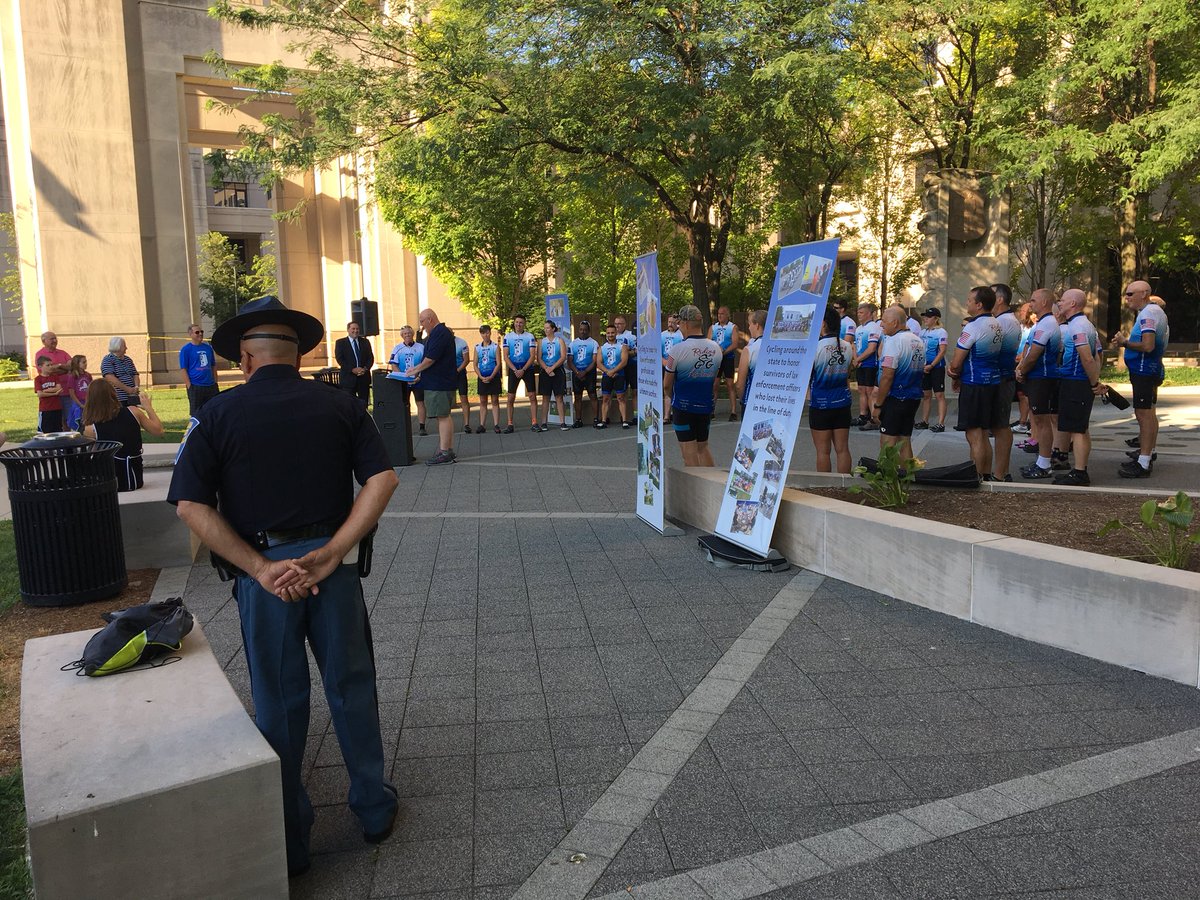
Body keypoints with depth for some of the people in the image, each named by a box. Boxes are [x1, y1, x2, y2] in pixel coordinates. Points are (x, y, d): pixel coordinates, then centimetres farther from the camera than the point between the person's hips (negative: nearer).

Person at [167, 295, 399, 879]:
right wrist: (330, 554, -14)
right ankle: (374, 809, 32)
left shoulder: (218, 415, -3)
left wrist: (260, 567, -12)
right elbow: (382, 480, -10)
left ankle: (289, 841, 30)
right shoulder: (342, 406, 0)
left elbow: (192, 507, -11)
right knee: (350, 687, 16)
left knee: (279, 701, 14)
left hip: (262, 570, 0)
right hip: (332, 562, 1)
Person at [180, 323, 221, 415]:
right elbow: (183, 369, -7)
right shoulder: (185, 349, -4)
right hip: (196, 387, -5)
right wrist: (189, 387, -13)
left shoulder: (208, 348, 11)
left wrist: (215, 383, 11)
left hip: (211, 386, 5)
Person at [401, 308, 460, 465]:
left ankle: (444, 453, -8)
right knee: (443, 416, 11)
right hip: (440, 382, 11)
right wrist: (418, 372, 18)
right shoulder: (440, 332, 19)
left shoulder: (439, 333, -15)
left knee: (443, 416, -9)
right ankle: (449, 451, 14)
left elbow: (430, 359, -19)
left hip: (439, 384, -11)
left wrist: (416, 370, -6)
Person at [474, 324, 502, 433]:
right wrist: (481, 377, -9)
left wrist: (491, 377, -14)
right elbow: (475, 365, 4)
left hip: (493, 377, -2)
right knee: (483, 402, 6)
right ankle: (481, 425, 9)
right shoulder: (477, 347, 6)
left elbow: (498, 364, -5)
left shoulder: (495, 347, -1)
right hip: (482, 378, 2)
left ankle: (496, 425, 1)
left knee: (495, 401, 1)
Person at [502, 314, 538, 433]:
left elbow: (532, 356, -4)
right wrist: (515, 370, -11)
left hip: (527, 369, -1)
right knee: (511, 398, 0)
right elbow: (505, 357, 0)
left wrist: (523, 370, -14)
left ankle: (534, 423, -2)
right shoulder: (508, 337, 4)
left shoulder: (529, 336, 1)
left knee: (532, 396, -5)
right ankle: (510, 425, 6)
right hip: (513, 370, 1)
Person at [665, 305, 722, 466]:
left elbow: (667, 384, -8)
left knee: (689, 450, 3)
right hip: (707, 405, 5)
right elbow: (715, 380, 9)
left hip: (683, 406, -5)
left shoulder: (678, 349, -16)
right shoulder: (716, 348, 1)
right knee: (703, 447, 19)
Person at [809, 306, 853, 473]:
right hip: (843, 403, 5)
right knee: (842, 449, 9)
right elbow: (847, 375, 12)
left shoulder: (815, 347, -15)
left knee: (823, 451, 3)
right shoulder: (847, 347, 1)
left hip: (821, 404, -5)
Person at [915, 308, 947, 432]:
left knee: (939, 395, -5)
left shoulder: (941, 332, -8)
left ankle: (941, 423, -5)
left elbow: (942, 351, -14)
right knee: (926, 394, 12)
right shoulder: (923, 331, 11)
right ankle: (924, 421, 19)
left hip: (937, 367, -7)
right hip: (924, 366, 7)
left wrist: (931, 365, -18)